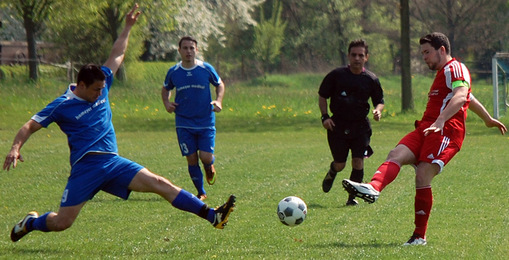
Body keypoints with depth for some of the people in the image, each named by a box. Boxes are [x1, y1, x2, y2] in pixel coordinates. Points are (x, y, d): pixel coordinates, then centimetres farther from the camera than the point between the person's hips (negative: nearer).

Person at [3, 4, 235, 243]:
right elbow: (30, 126, -2)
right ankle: (30, 223, 27)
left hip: (113, 162, 5)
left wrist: (128, 27, 23)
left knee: (158, 183, -11)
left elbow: (117, 55, 22)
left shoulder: (102, 88, 11)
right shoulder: (62, 106, -4)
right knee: (62, 222, -8)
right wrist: (15, 149, -18)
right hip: (85, 167, -5)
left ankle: (213, 216, -19)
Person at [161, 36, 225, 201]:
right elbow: (165, 89, 18)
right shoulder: (173, 72, 1)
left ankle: (209, 166, 27)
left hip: (206, 122, -1)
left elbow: (220, 84, 13)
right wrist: (167, 103, -2)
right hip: (184, 124, 1)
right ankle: (201, 193, 16)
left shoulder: (206, 69, -3)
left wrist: (218, 101, -5)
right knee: (192, 159, -3)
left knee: (206, 157, -12)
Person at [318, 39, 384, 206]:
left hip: (360, 125, 0)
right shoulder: (336, 75, -2)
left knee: (358, 162, -12)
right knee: (339, 165, 3)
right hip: (338, 125, 0)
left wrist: (378, 111, -11)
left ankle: (352, 198, 3)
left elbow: (379, 101, 12)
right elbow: (322, 96, 7)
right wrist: (324, 116, -5)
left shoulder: (371, 79, 1)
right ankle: (331, 174, 42)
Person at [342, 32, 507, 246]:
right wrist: (489, 120, 56)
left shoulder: (455, 69, -1)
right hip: (425, 129, 9)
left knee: (422, 177, -18)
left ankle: (419, 236, -13)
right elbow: (471, 99, 43)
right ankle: (373, 188, -46)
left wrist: (441, 120, -35)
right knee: (396, 154, -18)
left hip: (445, 132, -9)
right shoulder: (443, 73, 31)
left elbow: (460, 96, -21)